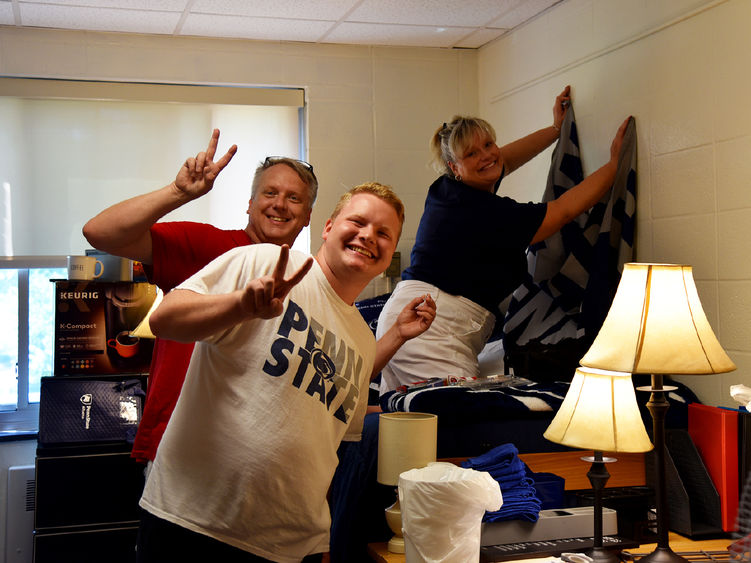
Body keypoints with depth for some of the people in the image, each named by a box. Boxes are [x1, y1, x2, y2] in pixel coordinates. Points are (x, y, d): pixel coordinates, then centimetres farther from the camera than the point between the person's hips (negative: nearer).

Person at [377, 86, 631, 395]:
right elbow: (566, 208, -2)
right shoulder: (486, 213, -12)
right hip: (432, 329, -10)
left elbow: (502, 160, 34)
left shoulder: (445, 189, 14)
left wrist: (556, 128, 41)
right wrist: (616, 162, 7)